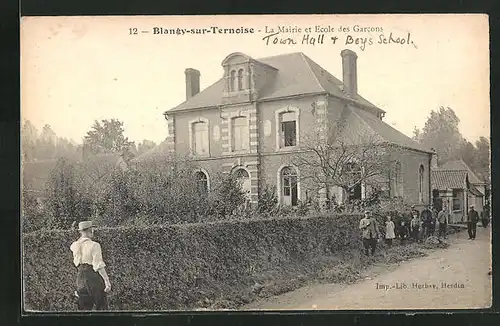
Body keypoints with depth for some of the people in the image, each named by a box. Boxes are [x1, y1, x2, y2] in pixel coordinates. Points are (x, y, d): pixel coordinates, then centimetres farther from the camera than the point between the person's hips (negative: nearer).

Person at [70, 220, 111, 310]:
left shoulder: (75, 246, 3)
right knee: (101, 306, 4)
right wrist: (107, 281, -14)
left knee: (83, 307, 12)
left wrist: (82, 237, 23)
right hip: (93, 276, -6)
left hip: (80, 277, 6)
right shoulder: (94, 245, -14)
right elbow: (99, 266, -17)